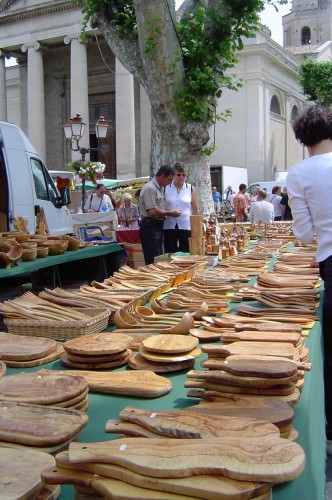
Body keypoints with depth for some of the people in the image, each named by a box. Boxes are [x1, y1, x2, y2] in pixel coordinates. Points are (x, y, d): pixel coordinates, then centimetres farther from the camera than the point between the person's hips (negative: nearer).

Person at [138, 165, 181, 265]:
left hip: (158, 226, 10)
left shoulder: (160, 188, 15)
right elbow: (152, 212, -23)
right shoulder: (149, 188, -15)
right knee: (153, 262, -9)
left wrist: (171, 211, 8)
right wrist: (170, 213, -13)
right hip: (150, 227, -10)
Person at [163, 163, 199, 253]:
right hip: (169, 226, 0)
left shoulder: (191, 189, 5)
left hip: (186, 226, 0)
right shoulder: (165, 188, 3)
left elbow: (196, 210, 6)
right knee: (170, 254, 4)